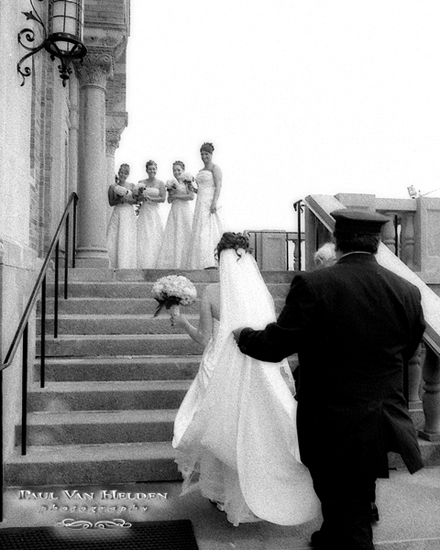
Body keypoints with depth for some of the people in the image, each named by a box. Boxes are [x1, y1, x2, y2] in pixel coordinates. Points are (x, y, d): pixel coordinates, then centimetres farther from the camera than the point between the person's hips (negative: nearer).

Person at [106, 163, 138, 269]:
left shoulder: (132, 186, 7)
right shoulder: (113, 186, 5)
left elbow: (136, 200, 3)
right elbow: (111, 202, 2)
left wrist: (127, 199, -13)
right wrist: (120, 199, -12)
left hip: (129, 214, 0)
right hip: (117, 214, 0)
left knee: (128, 240, -4)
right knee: (115, 239, -6)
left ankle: (126, 266, 0)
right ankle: (116, 266, -2)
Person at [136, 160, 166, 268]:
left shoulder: (160, 183, 4)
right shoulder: (141, 182, 9)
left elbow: (163, 198, -4)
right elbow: (137, 198, 10)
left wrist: (150, 198, -11)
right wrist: (142, 196, -11)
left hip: (154, 213, -1)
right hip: (144, 213, 1)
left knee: (154, 239, -3)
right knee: (143, 239, -5)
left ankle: (153, 265, 0)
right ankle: (143, 265, -3)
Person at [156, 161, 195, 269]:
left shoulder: (187, 182, 1)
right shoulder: (171, 183, 13)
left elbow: (191, 196, -11)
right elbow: (169, 200, 11)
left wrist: (176, 195, -6)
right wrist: (171, 192, -7)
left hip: (184, 211, -3)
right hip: (174, 211, 4)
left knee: (184, 236, -4)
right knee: (172, 237, -4)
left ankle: (183, 264, -2)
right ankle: (171, 264, -4)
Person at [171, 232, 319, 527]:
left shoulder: (212, 292, -11)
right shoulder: (263, 293, -4)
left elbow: (205, 338, -6)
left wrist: (183, 323, 10)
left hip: (222, 374, -2)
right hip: (259, 377, 2)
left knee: (223, 432, 18)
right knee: (253, 432, 16)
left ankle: (222, 494, 34)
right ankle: (246, 501, 28)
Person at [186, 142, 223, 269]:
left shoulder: (215, 168, -3)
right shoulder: (201, 171, 22)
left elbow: (218, 186, -14)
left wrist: (215, 202, -24)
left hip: (210, 202, -9)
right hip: (201, 203, 9)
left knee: (206, 231, -18)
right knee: (199, 232, 4)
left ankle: (209, 263, -24)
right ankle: (199, 263, 4)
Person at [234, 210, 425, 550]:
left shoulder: (314, 285, -20)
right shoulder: (408, 292, -5)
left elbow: (275, 346, -15)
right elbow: (407, 352, 9)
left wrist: (243, 336, 5)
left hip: (333, 428, -5)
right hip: (384, 427, 5)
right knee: (356, 502, 29)